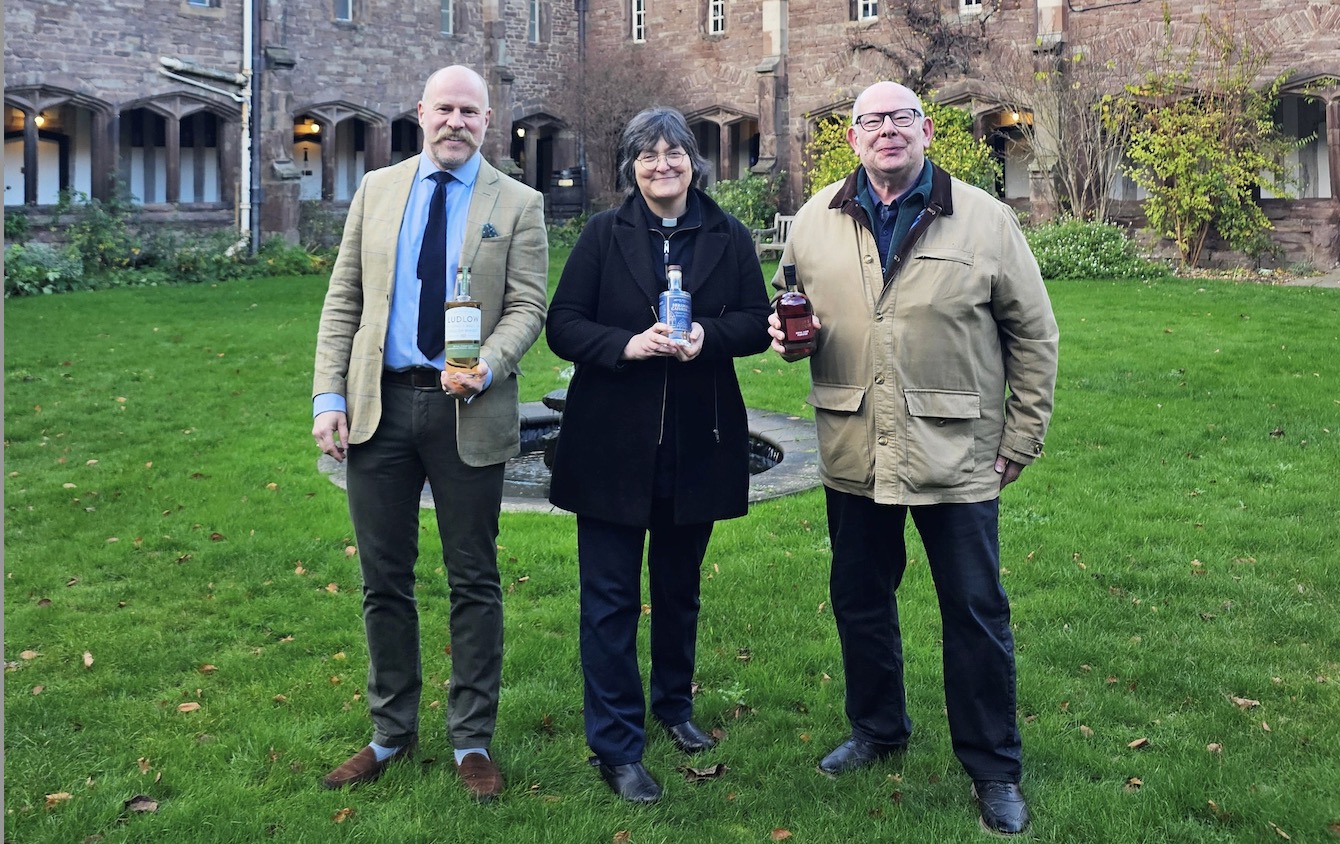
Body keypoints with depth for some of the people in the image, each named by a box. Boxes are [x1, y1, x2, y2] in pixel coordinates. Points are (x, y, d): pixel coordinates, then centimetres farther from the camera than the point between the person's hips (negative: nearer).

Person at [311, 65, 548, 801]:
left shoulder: (517, 205, 2)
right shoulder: (376, 190, 10)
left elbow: (527, 306, -4)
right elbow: (344, 299, 7)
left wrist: (486, 366, -22)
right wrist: (328, 396, -1)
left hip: (467, 410, -2)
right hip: (379, 405, 3)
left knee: (473, 582, 6)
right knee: (383, 580, 11)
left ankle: (472, 740, 20)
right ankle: (392, 732, 27)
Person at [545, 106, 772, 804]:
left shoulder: (729, 237, 5)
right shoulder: (604, 234, 1)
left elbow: (757, 322, 3)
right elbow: (562, 325, -3)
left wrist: (708, 337, -17)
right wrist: (626, 345, -20)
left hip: (698, 444, 2)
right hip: (612, 441, -2)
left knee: (680, 586, 18)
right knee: (610, 597, -1)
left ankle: (675, 705, 38)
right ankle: (616, 749, 7)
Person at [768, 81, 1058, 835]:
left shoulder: (985, 219, -3)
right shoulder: (817, 220, 5)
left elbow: (1034, 335, 1)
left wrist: (1022, 440, -1)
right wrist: (789, 335, -7)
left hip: (956, 456, -3)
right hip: (853, 454, 3)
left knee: (977, 613, 5)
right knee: (860, 599, 16)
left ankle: (994, 768, 22)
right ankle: (877, 729, 38)